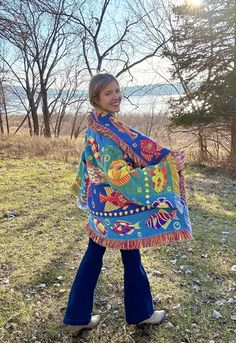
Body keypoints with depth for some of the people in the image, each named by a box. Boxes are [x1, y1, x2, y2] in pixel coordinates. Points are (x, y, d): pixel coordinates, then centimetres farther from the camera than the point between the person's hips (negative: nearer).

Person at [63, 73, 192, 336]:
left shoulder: (97, 126, 6)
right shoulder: (107, 132, -25)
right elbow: (121, 177, -31)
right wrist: (167, 168, -33)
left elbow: (89, 161, 18)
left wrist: (86, 190, 32)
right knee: (131, 257, 11)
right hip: (118, 204, -9)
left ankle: (78, 317, 29)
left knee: (93, 255, 15)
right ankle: (140, 312, 34)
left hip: (103, 202, 9)